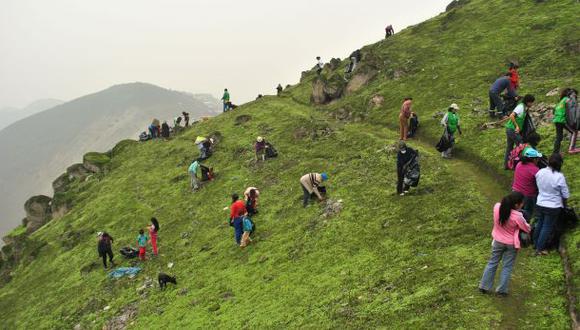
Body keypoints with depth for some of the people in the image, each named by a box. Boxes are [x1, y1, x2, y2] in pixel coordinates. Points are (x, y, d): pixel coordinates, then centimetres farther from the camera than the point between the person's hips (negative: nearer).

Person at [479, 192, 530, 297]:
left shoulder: (497, 207, -18)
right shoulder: (517, 217, -29)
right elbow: (527, 229, -9)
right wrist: (526, 224, 11)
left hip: (498, 241, 4)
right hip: (511, 244, -4)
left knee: (492, 263, 18)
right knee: (507, 267, 13)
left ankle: (484, 286, 25)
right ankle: (501, 290, 23)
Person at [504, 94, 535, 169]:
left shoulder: (525, 107, 13)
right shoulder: (521, 107, -15)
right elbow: (511, 116, -25)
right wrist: (517, 126, -22)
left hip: (509, 129, 9)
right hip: (512, 129, -9)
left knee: (509, 147, 12)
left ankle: (506, 165, 17)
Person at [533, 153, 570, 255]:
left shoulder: (540, 172, -10)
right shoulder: (559, 176, -23)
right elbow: (565, 195, -12)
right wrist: (564, 204, 8)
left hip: (540, 204, 5)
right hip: (553, 206, -4)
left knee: (539, 224, 22)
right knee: (547, 227, 10)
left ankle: (535, 244, 37)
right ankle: (540, 248, 19)